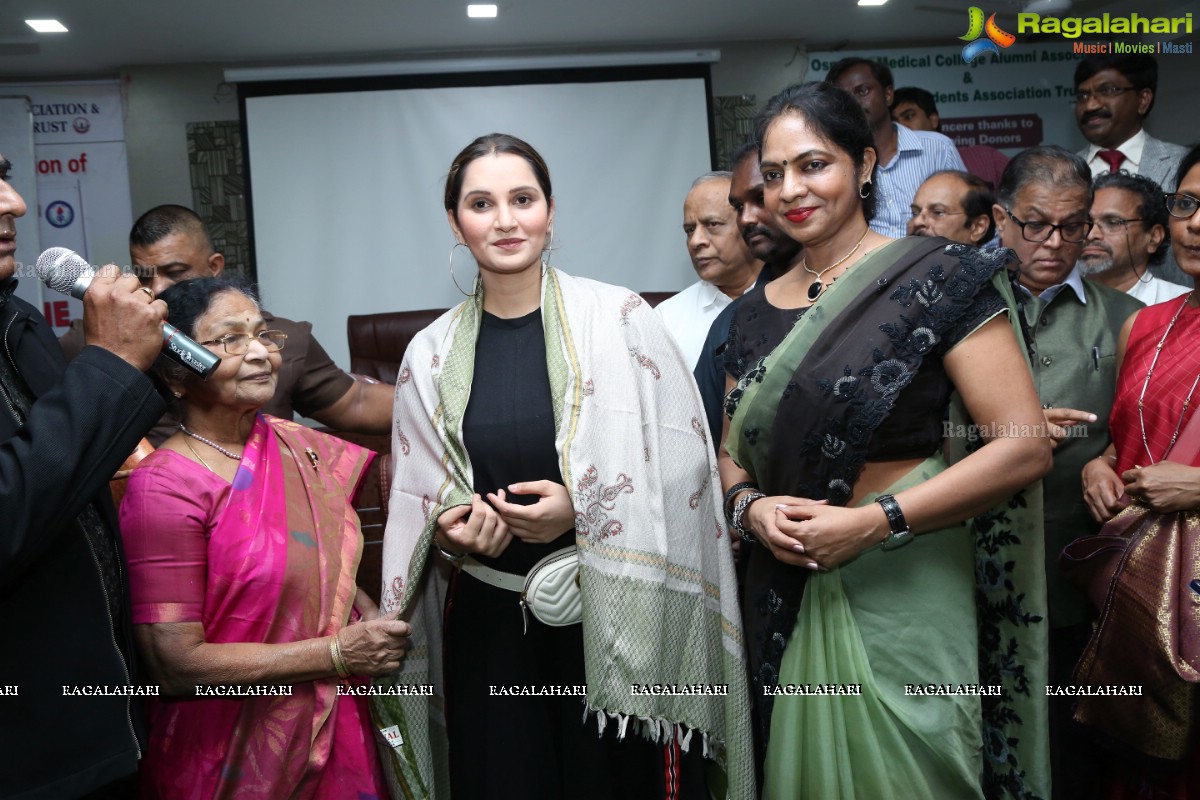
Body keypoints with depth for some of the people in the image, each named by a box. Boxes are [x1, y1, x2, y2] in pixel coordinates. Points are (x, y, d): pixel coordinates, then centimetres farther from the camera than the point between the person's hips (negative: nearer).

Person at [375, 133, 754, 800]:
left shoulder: (618, 318, -6)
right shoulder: (433, 354, 4)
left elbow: (682, 461, -6)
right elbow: (417, 500, 12)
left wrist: (582, 507, -17)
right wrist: (449, 531, -9)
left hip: (616, 617, -2)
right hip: (489, 624, 3)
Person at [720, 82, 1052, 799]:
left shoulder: (937, 276, -8)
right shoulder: (757, 312, 9)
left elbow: (1025, 445, -13)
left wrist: (875, 521, -18)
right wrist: (751, 508, -6)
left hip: (901, 593, -5)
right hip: (788, 597, 5)